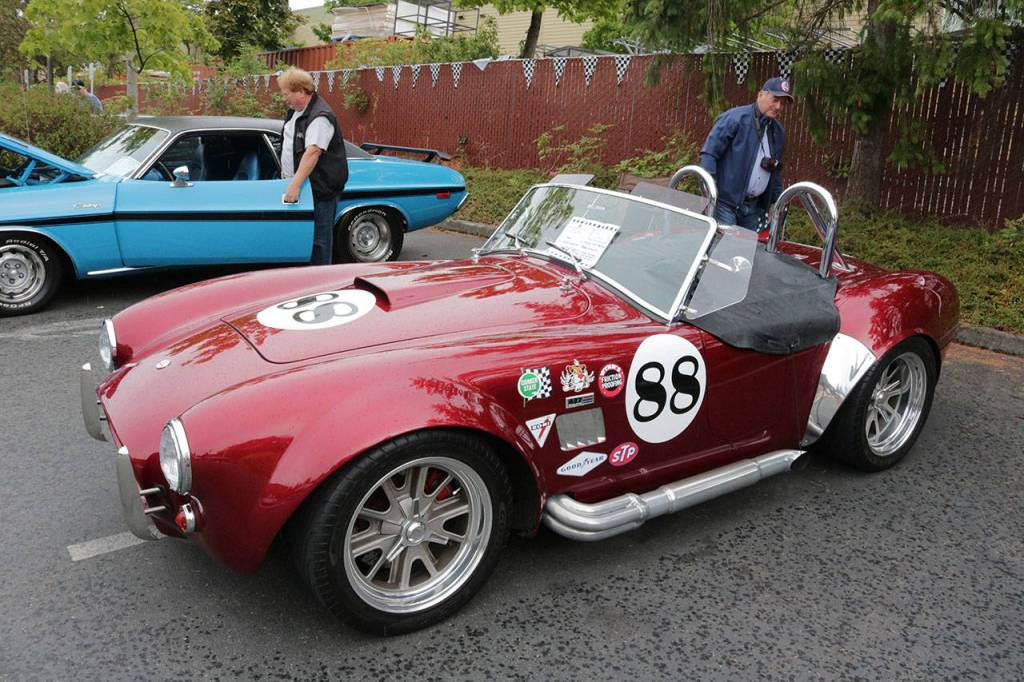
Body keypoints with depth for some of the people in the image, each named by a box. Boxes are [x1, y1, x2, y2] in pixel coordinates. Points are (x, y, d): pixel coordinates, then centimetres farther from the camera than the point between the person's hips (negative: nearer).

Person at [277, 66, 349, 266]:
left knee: (318, 239, -3)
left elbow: (312, 153, -30)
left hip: (320, 188, -10)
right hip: (297, 184, 10)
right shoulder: (295, 111, 12)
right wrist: (285, 174, 19)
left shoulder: (320, 117, -20)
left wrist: (295, 185, -35)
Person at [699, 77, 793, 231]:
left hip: (755, 207, 7)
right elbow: (709, 153, -13)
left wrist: (776, 201, 19)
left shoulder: (779, 132, 14)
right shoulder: (735, 118, -8)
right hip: (726, 202, -7)